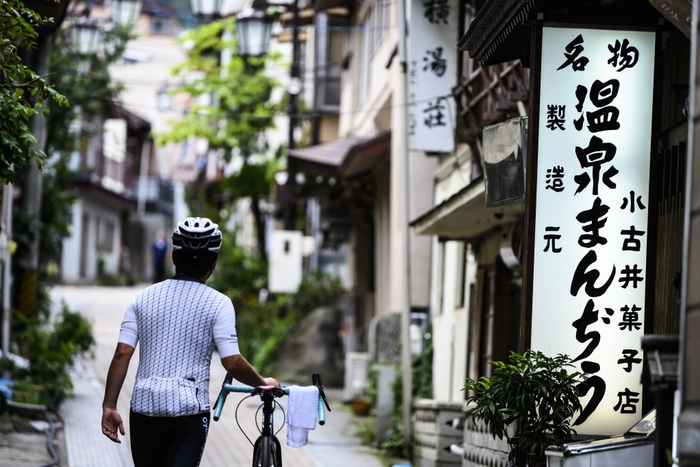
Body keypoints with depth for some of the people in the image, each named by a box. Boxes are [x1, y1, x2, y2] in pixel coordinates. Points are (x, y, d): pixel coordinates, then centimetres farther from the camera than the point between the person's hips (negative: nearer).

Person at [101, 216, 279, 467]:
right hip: (188, 412, -4)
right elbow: (233, 363, -11)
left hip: (144, 409, 4)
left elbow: (122, 355, -1)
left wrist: (109, 407, 3)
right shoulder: (217, 303, -4)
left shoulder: (144, 298, 7)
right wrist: (264, 383, 7)